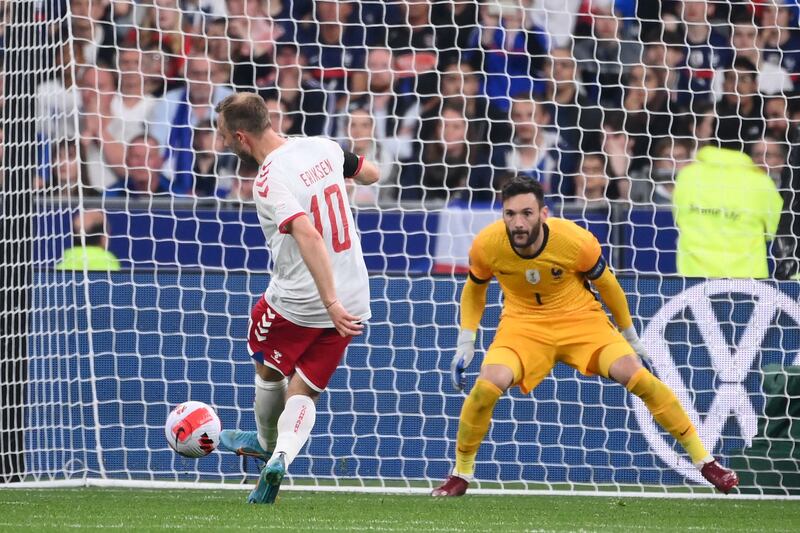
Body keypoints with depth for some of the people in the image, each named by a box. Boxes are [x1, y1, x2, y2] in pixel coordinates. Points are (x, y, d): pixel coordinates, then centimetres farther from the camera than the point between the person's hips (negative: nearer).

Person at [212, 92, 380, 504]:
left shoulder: (269, 182, -22)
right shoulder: (322, 148, 0)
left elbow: (309, 237, -33)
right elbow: (371, 175, 18)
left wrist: (331, 304, -34)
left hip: (296, 300, -6)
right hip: (352, 299, 6)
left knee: (268, 367, 25)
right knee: (303, 393, 10)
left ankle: (267, 442, 46)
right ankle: (280, 455, -15)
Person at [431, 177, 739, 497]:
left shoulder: (577, 241, -24)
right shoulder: (486, 245, -19)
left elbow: (606, 285, -3)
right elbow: (474, 289, 4)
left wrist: (630, 336, 8)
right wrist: (465, 344, -2)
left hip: (580, 318, -1)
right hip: (523, 323, 1)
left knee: (635, 375, -21)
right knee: (487, 386, -27)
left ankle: (704, 461, -7)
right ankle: (461, 475, -3)